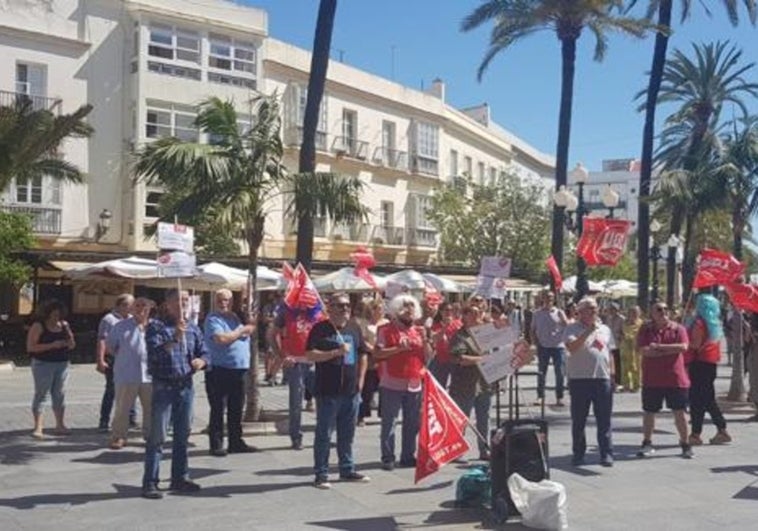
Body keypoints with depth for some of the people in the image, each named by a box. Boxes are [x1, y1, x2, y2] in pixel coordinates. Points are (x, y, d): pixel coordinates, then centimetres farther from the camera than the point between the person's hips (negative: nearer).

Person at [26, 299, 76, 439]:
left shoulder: (64, 325, 9)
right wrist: (52, 345, -20)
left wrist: (70, 342, -8)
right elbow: (30, 347, -13)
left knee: (60, 394, 9)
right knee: (41, 394, -5)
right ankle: (38, 427, -5)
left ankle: (60, 425, 17)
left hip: (62, 364, 5)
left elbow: (71, 346, 17)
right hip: (43, 364, -5)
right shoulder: (38, 326, -6)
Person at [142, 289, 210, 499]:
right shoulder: (156, 326, -4)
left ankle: (180, 477, 24)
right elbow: (154, 353, -18)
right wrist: (175, 338, -30)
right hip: (163, 386, -5)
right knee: (157, 436, -4)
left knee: (183, 434, 13)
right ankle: (150, 483, 1)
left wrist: (201, 361, -7)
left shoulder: (193, 328, 11)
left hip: (186, 386, 5)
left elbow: (204, 352, 15)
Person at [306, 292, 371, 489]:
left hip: (351, 391, 5)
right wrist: (336, 352, -21)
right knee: (324, 434, 1)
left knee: (347, 434, 14)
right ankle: (321, 474, 8)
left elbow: (363, 355, 18)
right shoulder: (320, 329, -5)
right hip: (328, 392, -5)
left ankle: (347, 470, 26)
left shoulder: (354, 328, 11)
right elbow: (311, 355, -14)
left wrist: (360, 380, 11)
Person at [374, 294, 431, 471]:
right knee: (389, 423, -2)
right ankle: (387, 458, 4)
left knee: (412, 423, 11)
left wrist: (425, 339, -2)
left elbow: (428, 356, 12)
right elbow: (378, 353, -10)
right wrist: (398, 348, -17)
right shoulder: (386, 330, -2)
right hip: (392, 384, -5)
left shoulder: (419, 331, 14)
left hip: (414, 384, 5)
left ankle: (408, 456, 21)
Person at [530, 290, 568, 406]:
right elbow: (533, 330, 12)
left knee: (559, 373, -1)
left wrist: (562, 317, -20)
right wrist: (535, 341, -2)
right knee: (541, 372, 5)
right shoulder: (537, 314, 8)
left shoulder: (559, 312, 4)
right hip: (543, 347, 1)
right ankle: (540, 396, 14)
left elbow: (567, 326, -6)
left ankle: (559, 397, 8)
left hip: (558, 346, -1)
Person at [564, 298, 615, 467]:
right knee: (578, 420, 6)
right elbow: (571, 347, -18)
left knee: (604, 420, 3)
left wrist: (612, 375, 11)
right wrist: (588, 331, -21)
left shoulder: (605, 329, 15)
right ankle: (578, 454, 16)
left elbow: (610, 354, 19)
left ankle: (606, 454, 9)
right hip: (579, 379, -3)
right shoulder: (572, 329, -1)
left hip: (602, 379, 3)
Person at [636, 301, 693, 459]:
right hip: (652, 379, 1)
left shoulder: (678, 328, 1)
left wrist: (659, 347, -16)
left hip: (676, 379, 0)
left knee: (680, 411, 6)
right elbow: (643, 351, -13)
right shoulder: (646, 329, 0)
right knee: (649, 412, 9)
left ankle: (685, 444, 18)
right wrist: (671, 350, -13)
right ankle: (647, 444, 21)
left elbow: (683, 346, -15)